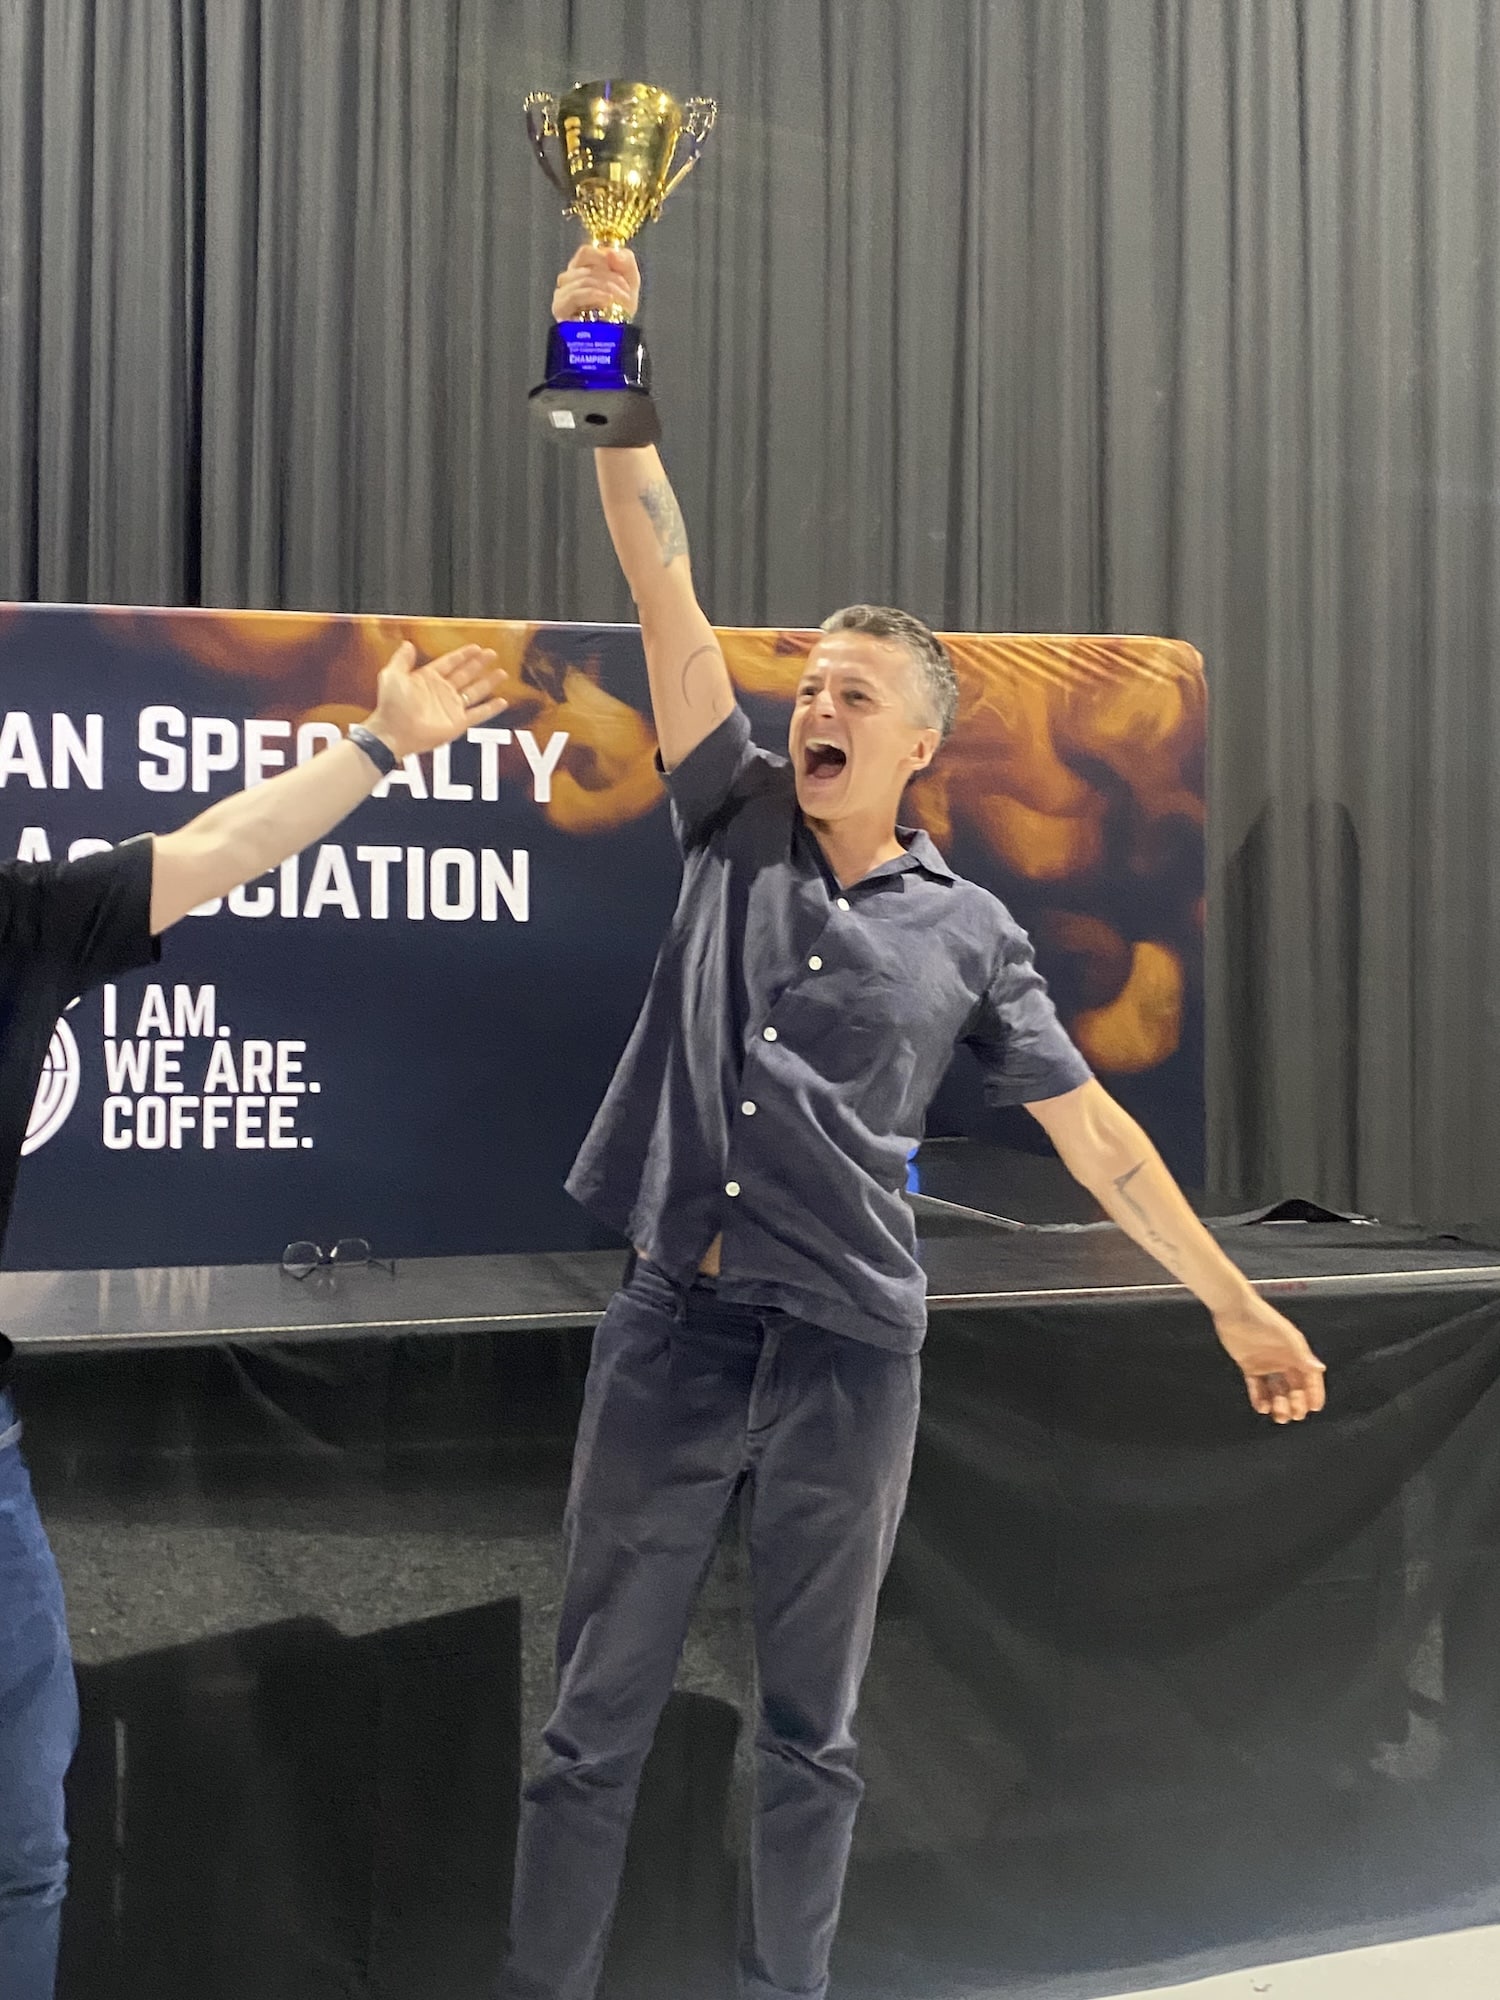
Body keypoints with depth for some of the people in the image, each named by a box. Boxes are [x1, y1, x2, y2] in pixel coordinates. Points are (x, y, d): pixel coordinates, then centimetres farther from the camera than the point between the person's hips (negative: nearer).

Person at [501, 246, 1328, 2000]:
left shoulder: (967, 929, 4)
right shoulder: (738, 825, 6)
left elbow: (1089, 1125, 7)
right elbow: (663, 589, -1)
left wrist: (1238, 1303, 6)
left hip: (848, 1348, -1)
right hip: (673, 1324, 1)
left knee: (810, 1733, 12)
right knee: (593, 1722, 7)